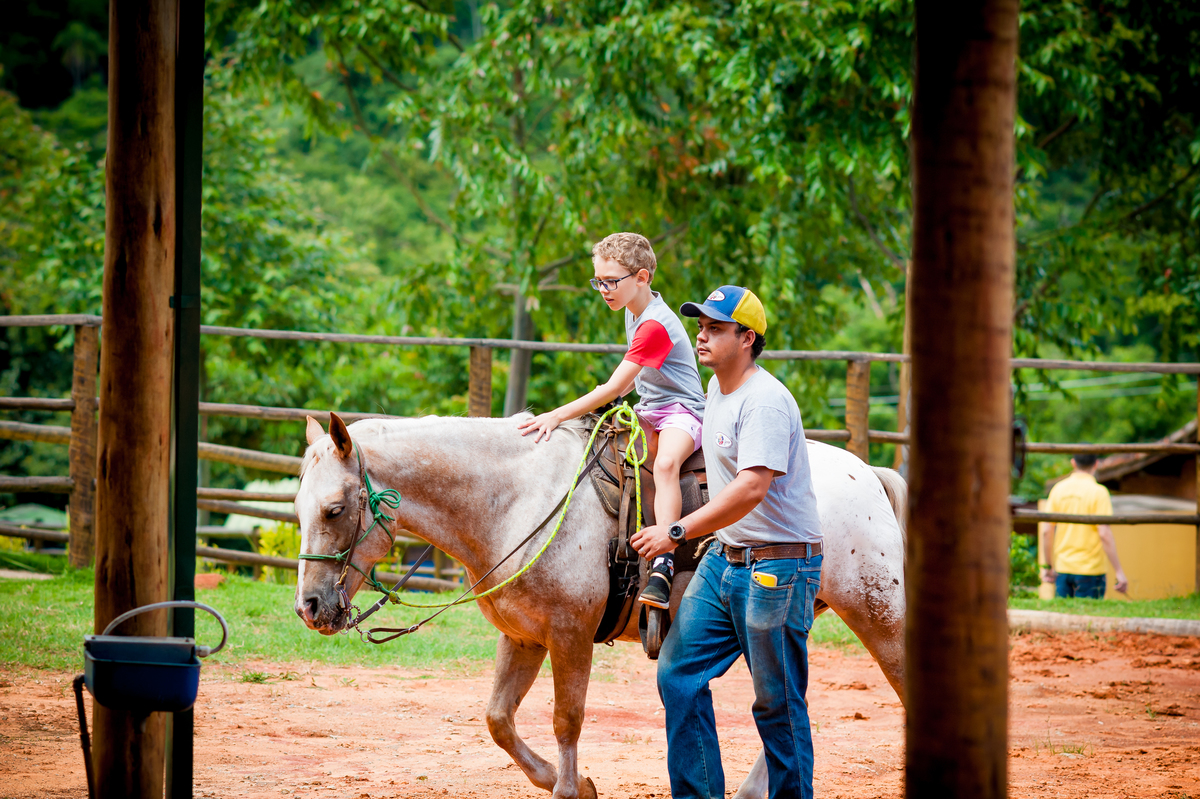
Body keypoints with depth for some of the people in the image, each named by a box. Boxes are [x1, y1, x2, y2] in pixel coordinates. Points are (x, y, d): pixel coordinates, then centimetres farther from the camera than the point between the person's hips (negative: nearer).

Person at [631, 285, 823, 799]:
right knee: (678, 674, 6)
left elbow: (752, 489, -30)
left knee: (777, 700, -3)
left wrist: (677, 532, -31)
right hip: (723, 558, 10)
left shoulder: (765, 402, -19)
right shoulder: (717, 389, 11)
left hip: (778, 567, -10)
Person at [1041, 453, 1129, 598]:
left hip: (1062, 568, 4)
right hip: (1089, 570, -4)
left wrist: (1048, 567, 14)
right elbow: (1105, 534, -15)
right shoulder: (1098, 492, -9)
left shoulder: (1058, 489, 4)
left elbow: (1048, 532, 4)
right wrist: (1119, 572, -13)